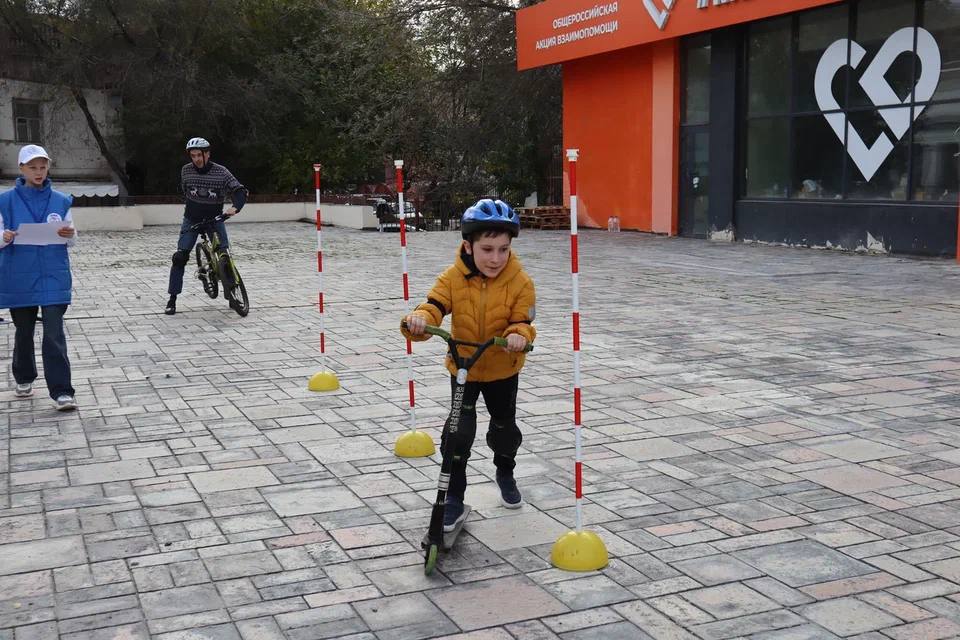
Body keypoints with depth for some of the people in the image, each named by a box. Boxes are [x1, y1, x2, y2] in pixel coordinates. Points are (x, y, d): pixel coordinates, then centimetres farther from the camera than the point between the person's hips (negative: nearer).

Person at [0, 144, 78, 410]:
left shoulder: (60, 201, 4)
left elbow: (71, 240, 9)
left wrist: (69, 235, -13)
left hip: (53, 278, 0)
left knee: (54, 335, -7)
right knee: (24, 331, 15)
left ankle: (61, 391, -7)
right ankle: (24, 379, 35)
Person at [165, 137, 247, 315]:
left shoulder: (221, 172, -14)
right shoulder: (186, 170, -6)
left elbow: (240, 191, -19)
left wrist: (235, 207, -37)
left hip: (215, 219, -1)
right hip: (191, 220, 1)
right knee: (180, 257, -11)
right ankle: (172, 299, -4)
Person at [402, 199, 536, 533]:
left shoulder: (520, 282, -18)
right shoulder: (453, 277, -17)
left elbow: (523, 321, -18)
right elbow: (435, 306, -25)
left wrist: (519, 335, -42)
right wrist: (420, 320, -48)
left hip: (503, 370, 1)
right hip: (462, 367, 0)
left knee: (505, 426, 18)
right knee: (459, 432, -7)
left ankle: (505, 473, 48)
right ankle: (454, 499, 5)